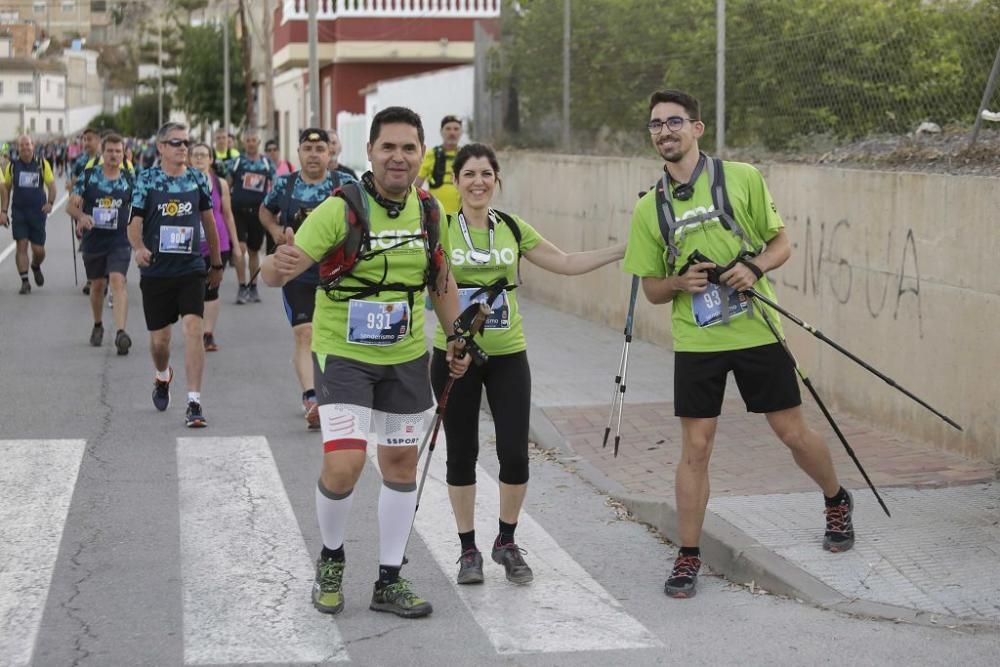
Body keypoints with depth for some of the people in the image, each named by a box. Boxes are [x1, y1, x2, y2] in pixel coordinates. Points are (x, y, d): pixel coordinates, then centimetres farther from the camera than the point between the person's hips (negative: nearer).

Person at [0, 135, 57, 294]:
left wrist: (50, 203, -12)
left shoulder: (42, 164, 1)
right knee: (21, 245, -8)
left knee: (38, 249, 3)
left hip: (38, 211, 0)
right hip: (18, 212, 0)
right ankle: (25, 282, -3)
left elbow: (51, 185, 5)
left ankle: (36, 267, 36)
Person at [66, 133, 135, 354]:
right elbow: (71, 205, -4)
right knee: (97, 285, 15)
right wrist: (81, 216, -25)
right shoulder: (88, 176, -1)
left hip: (120, 242, -1)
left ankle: (120, 332, -29)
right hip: (93, 241, 2)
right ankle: (98, 326, 38)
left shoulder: (129, 180, 1)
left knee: (118, 281, -19)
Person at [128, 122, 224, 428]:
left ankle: (194, 402, -15)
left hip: (191, 268, 0)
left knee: (193, 328, -17)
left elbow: (208, 222, 15)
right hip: (156, 271, 0)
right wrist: (139, 248, -26)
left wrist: (217, 264, 19)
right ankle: (162, 377, 44)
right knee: (159, 338, 9)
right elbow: (135, 223, -5)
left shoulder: (198, 180, 5)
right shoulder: (147, 180, -1)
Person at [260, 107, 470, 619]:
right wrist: (281, 264, -45)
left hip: (406, 357, 5)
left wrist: (455, 338, 12)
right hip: (342, 353, -5)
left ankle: (389, 582, 24)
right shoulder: (341, 209, -18)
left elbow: (440, 278, 14)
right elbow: (272, 274, -23)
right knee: (343, 465, -16)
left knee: (401, 463, 10)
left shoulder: (428, 211, -2)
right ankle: (330, 559, 13)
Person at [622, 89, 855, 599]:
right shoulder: (649, 208, 4)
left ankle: (837, 503, 36)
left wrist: (756, 266, -17)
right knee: (695, 447, 0)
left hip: (756, 331, -1)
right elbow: (651, 289, 9)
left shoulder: (742, 179, -3)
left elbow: (781, 243, 4)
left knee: (793, 432, 8)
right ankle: (688, 558, 10)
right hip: (695, 342, 2)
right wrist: (680, 281, -12)